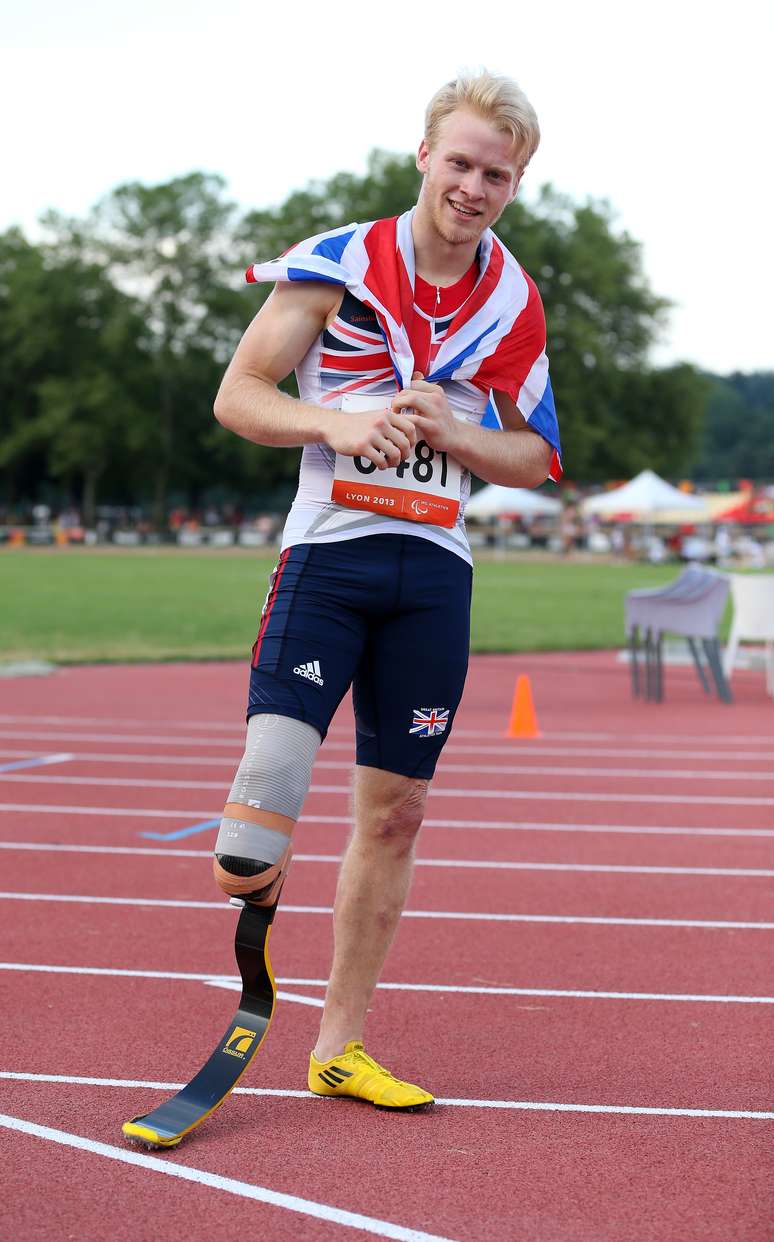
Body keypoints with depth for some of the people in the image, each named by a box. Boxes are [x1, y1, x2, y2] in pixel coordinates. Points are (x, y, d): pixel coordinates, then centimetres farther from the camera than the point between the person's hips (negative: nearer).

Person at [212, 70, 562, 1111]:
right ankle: (249, 871, 12)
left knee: (394, 810, 6)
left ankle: (340, 1043, 17)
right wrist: (341, 424, -19)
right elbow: (238, 395, -1)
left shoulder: (517, 301, 8)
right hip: (329, 549, -3)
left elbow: (537, 457, 13)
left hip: (435, 568, 3)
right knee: (276, 758, -22)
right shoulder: (336, 263, -2)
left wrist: (452, 432, -8)